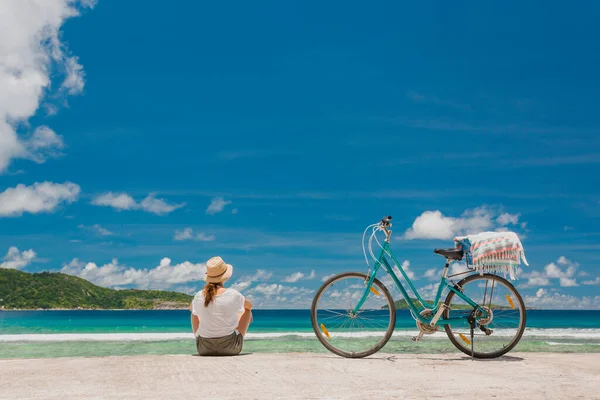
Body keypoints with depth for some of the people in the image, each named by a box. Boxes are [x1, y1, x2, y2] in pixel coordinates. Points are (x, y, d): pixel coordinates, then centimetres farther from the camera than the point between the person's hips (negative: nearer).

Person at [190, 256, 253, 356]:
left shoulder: (199, 296, -11)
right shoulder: (233, 295, -17)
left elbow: (191, 308, 15)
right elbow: (249, 306, 6)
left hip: (204, 348, 2)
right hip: (230, 348, -2)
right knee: (247, 310, 22)